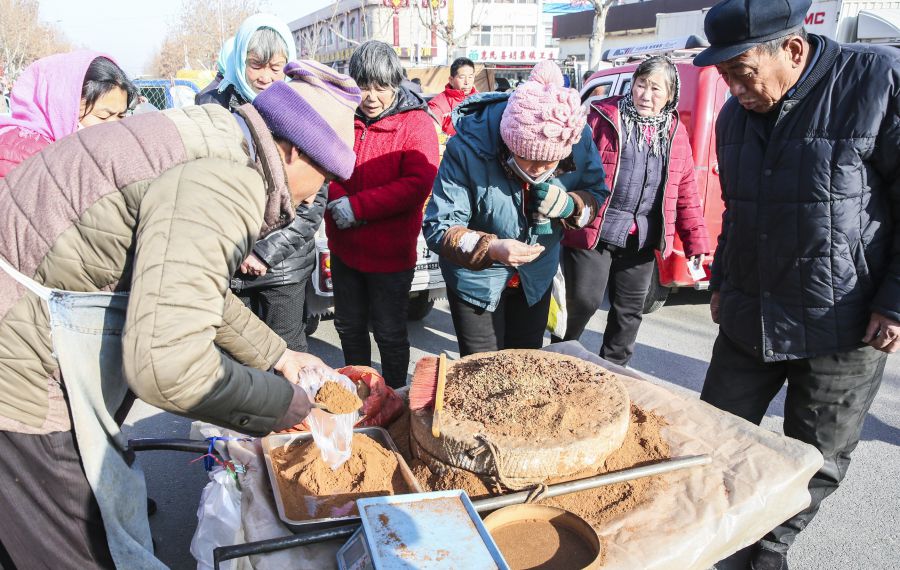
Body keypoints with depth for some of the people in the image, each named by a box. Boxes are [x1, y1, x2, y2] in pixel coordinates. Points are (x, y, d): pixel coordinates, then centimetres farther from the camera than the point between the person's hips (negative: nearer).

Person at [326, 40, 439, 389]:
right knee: (349, 325, 20)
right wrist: (336, 199, -15)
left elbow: (418, 184, -20)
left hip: (390, 252, -5)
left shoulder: (416, 123, -11)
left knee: (390, 332, 9)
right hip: (344, 246, 5)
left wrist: (357, 206, -22)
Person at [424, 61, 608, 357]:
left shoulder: (581, 139, -21)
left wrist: (571, 206, -27)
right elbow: (438, 227, -27)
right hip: (476, 277, -3)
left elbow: (598, 194, -3)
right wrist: (491, 249, -46)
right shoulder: (469, 148, -32)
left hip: (536, 276, 4)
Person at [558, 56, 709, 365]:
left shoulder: (675, 132, 10)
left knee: (629, 310, 12)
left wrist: (696, 239, 10)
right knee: (584, 300, -6)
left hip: (642, 241, 5)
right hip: (593, 233, -4)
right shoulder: (603, 118, -3)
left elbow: (686, 189, 13)